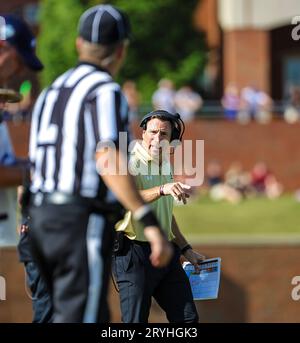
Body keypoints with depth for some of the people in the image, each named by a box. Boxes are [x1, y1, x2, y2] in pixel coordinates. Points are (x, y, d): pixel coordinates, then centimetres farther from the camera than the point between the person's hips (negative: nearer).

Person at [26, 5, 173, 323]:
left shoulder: (51, 91, 18)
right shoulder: (104, 90, -8)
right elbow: (108, 160, -22)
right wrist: (149, 222, -30)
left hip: (41, 215, 9)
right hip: (81, 222, -9)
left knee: (96, 319, 17)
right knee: (79, 319, -11)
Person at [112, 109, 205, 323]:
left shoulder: (166, 166, 17)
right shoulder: (131, 163, -9)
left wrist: (186, 250, 26)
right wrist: (162, 190, -43)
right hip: (135, 255, -8)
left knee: (188, 318, 5)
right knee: (136, 321, -7)